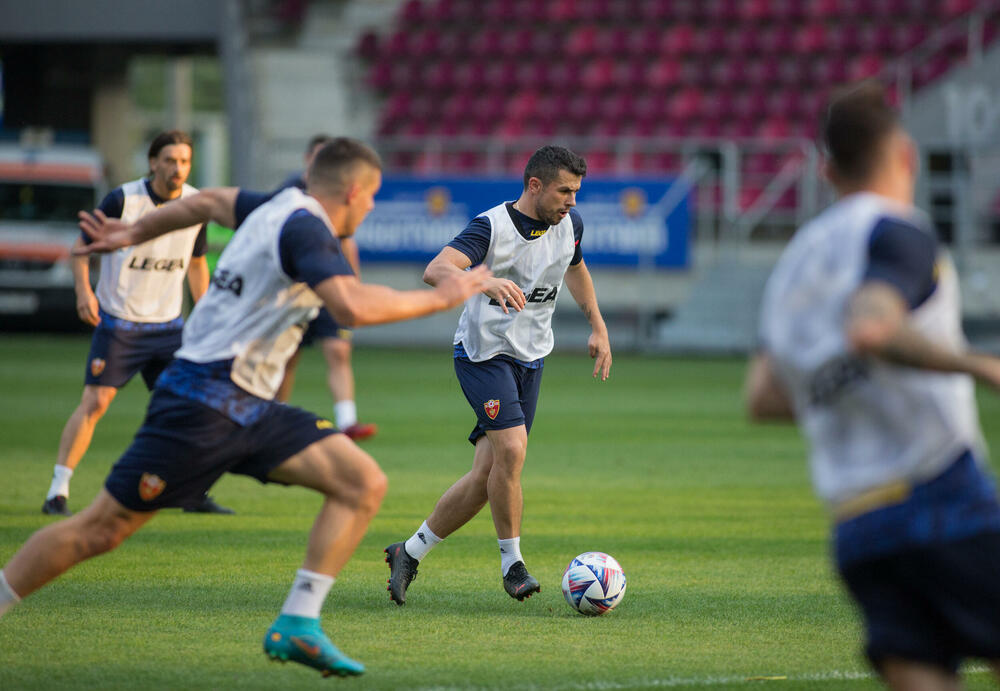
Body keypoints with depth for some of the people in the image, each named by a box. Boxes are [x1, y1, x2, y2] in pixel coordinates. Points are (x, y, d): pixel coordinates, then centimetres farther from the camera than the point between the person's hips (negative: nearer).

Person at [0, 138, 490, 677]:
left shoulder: (279, 209, 13)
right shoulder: (305, 227, -16)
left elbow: (209, 202, 31)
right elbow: (352, 307, -32)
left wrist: (133, 234, 45)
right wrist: (438, 298, -20)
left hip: (249, 409, 10)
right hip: (202, 404, -10)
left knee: (364, 483, -5)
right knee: (100, 531, -4)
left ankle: (297, 626, -9)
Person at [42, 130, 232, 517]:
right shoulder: (122, 200, -14)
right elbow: (83, 246, -6)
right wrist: (83, 290, -22)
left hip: (168, 323, 4)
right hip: (118, 321, -4)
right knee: (95, 402, -11)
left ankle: (193, 494, 13)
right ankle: (58, 492, -5)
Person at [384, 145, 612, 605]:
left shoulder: (569, 224, 3)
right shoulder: (492, 226, -17)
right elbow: (435, 271, -31)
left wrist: (598, 327, 25)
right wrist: (486, 282, -49)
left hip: (531, 359, 6)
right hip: (483, 353, -6)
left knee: (486, 475, 2)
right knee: (512, 450, -24)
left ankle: (409, 554, 16)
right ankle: (512, 564, -9)